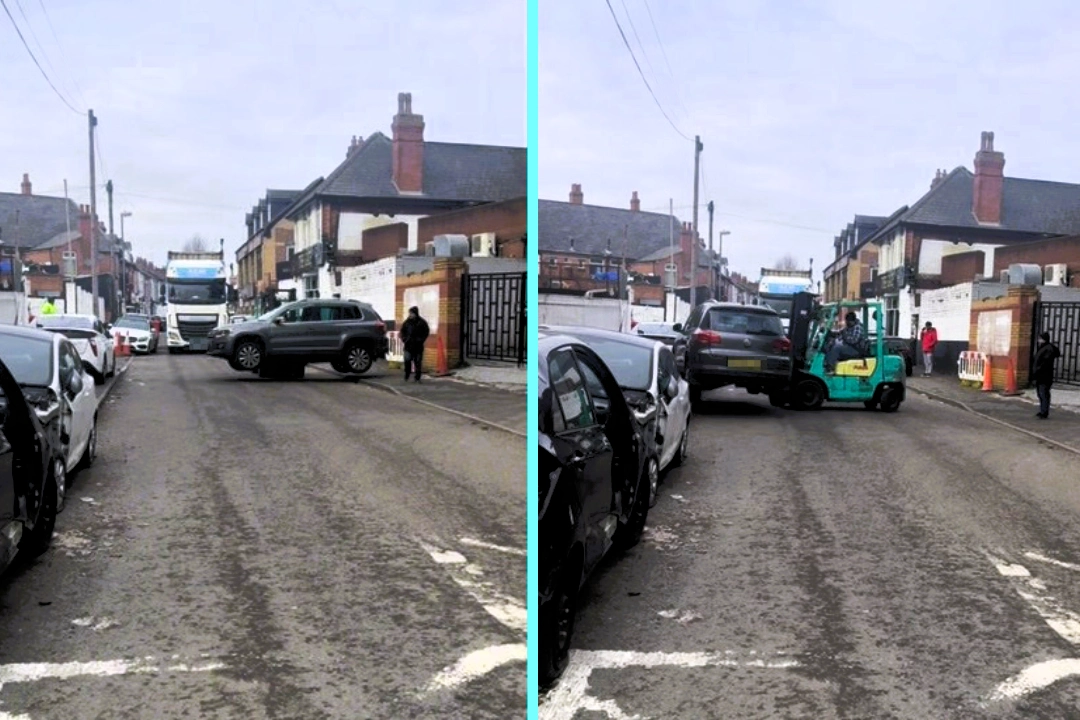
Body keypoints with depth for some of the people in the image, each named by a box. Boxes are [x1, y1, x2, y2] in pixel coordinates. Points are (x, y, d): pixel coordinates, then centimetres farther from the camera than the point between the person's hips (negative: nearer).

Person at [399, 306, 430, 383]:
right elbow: (402, 331, 13)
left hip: (418, 346, -1)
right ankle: (406, 377, 5)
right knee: (407, 361, -7)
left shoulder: (422, 322, -1)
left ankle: (417, 378, 11)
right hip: (408, 345, 1)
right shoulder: (407, 322, 4)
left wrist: (421, 340, -6)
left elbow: (427, 332, 3)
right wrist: (404, 339, 0)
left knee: (418, 362, 3)